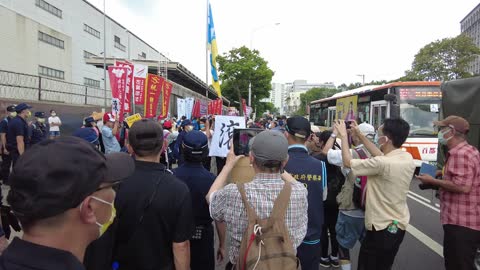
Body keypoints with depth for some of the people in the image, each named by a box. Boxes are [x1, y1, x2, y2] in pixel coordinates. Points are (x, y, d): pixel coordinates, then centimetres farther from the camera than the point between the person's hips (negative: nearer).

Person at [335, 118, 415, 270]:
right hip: (399, 226, 8)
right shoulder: (408, 158, -2)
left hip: (381, 229, -8)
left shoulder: (382, 163, -28)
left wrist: (343, 135, -6)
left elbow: (347, 162, -17)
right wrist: (360, 136, 16)